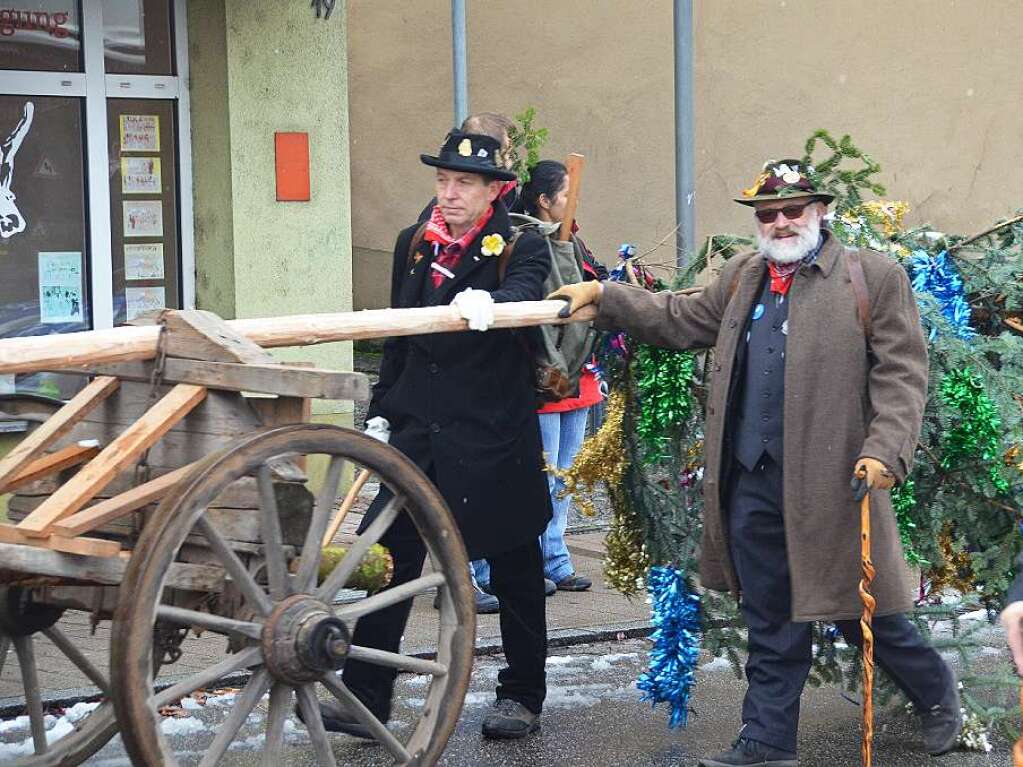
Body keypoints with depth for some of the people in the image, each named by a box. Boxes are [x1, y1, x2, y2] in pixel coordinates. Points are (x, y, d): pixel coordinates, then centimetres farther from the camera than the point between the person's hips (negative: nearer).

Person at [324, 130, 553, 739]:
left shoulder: (521, 247, -4)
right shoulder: (414, 244, 12)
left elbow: (525, 292, -26)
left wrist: (489, 301, -47)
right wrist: (381, 412, 17)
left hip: (495, 437, -4)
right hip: (418, 430, 4)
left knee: (513, 566, 7)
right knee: (386, 554, -3)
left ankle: (523, 696, 22)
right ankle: (365, 697, 0)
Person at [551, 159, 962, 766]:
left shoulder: (874, 278, -4)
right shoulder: (742, 279, 15)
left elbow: (901, 373, -8)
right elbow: (682, 320, 22)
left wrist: (883, 450, -19)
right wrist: (603, 297, 14)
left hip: (833, 482, -5)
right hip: (752, 482, 5)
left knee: (863, 613, 5)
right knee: (771, 625, 11)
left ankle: (936, 692, 29)